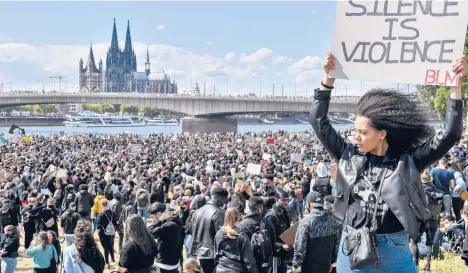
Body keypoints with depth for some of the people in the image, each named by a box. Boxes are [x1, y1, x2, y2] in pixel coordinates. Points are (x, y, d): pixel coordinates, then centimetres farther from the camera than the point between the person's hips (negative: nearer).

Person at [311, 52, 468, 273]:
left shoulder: (407, 161, -6)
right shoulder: (349, 156, 0)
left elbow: (449, 135, -11)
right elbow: (319, 122, 3)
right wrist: (328, 78, -1)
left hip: (394, 250, -2)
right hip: (351, 249, 2)